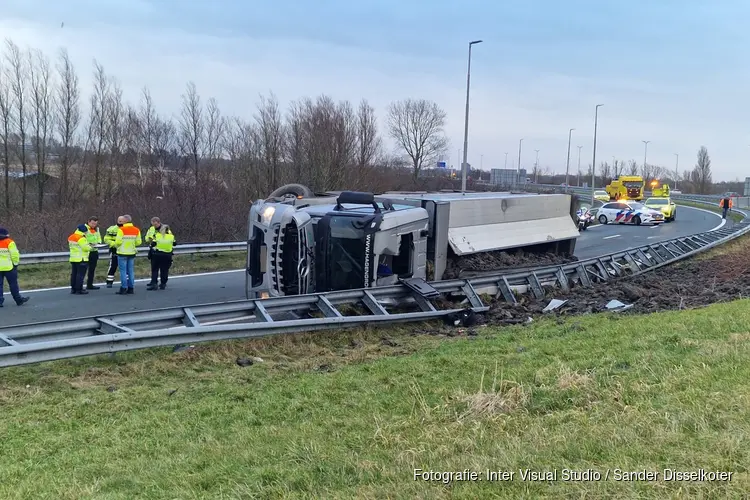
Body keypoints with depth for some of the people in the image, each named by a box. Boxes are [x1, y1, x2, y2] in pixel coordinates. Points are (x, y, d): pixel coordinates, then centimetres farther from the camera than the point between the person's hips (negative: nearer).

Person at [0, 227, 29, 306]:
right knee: (13, 284, 5)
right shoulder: (9, 242, -8)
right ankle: (19, 300, 11)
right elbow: (15, 254, -11)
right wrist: (15, 263, 3)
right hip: (8, 267, -4)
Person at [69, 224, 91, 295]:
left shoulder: (71, 238, 11)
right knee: (80, 275, -5)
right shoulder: (81, 238, -18)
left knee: (74, 274, 13)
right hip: (81, 259, -9)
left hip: (73, 259, 9)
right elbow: (86, 248, -22)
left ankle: (73, 289, 19)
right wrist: (90, 247, 1)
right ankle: (79, 290, -5)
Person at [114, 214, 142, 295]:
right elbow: (138, 242, 2)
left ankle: (124, 288, 1)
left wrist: (116, 245, 6)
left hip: (123, 253, -5)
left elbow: (118, 241, -16)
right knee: (131, 271, 12)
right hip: (132, 253, 5)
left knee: (123, 271, 1)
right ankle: (131, 288, 14)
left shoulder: (121, 230, -14)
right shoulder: (136, 230, 1)